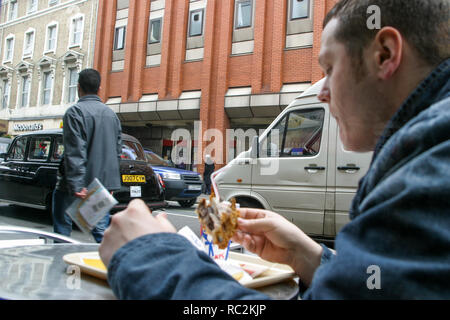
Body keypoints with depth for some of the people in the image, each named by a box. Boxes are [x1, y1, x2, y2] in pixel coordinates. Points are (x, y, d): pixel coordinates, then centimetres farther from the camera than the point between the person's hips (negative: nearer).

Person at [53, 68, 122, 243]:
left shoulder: (75, 112, -10)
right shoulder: (111, 114, 11)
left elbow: (75, 152, -19)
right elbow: (117, 151, 13)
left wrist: (76, 185, -22)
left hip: (80, 184, -5)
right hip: (103, 183, 6)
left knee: (62, 226, 10)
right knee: (101, 231, 9)